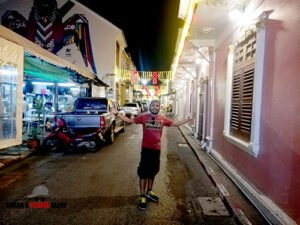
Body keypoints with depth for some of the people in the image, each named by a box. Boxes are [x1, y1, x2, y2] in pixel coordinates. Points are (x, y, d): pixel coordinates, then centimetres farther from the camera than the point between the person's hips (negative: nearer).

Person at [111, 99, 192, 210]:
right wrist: (117, 113, -10)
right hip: (146, 149, -3)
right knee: (143, 173, 2)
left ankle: (149, 192, 36)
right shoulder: (143, 117, -8)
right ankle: (142, 196, 15)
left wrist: (187, 120, 8)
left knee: (152, 172, 18)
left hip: (157, 149, 3)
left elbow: (175, 123, 12)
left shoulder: (163, 119, -1)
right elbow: (129, 120, -3)